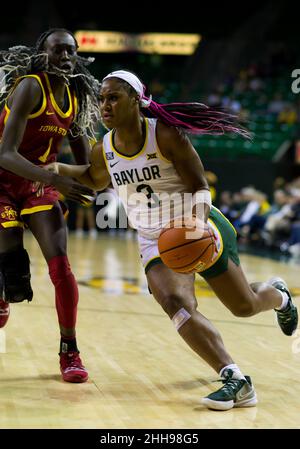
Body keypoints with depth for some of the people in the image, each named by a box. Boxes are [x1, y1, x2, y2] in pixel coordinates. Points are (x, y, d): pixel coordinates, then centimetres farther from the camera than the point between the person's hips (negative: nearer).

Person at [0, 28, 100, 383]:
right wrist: (57, 180, -39)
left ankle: (69, 352, 4)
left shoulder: (78, 97, 2)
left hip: (39, 186, 5)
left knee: (60, 265, -9)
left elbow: (85, 163, 15)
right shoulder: (30, 87, -19)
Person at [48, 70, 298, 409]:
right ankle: (236, 381, -26)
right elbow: (95, 180, 19)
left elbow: (200, 187, -19)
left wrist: (197, 221, -39)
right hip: (156, 241, 3)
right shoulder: (103, 151, -5)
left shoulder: (166, 134, -20)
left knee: (245, 306, 8)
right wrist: (60, 169, 0)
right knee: (176, 304, -26)